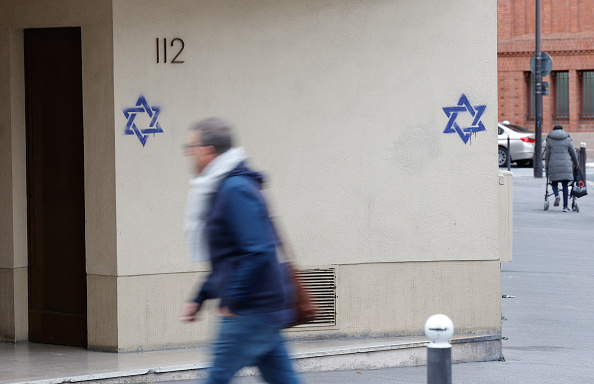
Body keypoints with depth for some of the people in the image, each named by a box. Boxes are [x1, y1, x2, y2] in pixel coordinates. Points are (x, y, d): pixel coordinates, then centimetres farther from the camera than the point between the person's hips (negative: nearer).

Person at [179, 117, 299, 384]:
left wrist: (233, 301, -17)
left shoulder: (235, 190, -16)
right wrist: (199, 299, 21)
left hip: (253, 312, -10)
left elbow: (257, 252, -24)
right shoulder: (221, 188, 17)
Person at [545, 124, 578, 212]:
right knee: (565, 185, 4)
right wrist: (576, 164, 22)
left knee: (554, 183, 14)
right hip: (566, 165, 0)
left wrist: (547, 166, 17)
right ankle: (565, 206, 1)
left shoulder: (549, 140, 5)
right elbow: (573, 153, 8)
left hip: (553, 165, 0)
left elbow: (547, 155, 6)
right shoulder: (567, 140, 5)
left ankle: (556, 195, -18)